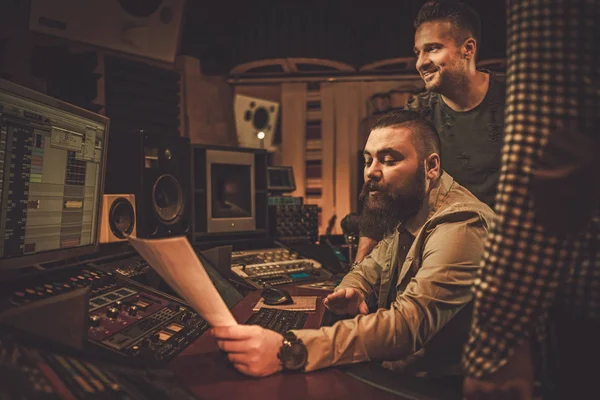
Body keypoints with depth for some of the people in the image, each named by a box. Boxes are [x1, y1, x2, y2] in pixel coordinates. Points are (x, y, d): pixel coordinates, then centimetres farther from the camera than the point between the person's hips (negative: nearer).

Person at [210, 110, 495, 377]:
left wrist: (288, 351, -45)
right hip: (390, 368, 7)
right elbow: (373, 266, 17)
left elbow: (408, 323, -35)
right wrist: (350, 290, -9)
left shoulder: (460, 226, -25)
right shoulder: (407, 212, 4)